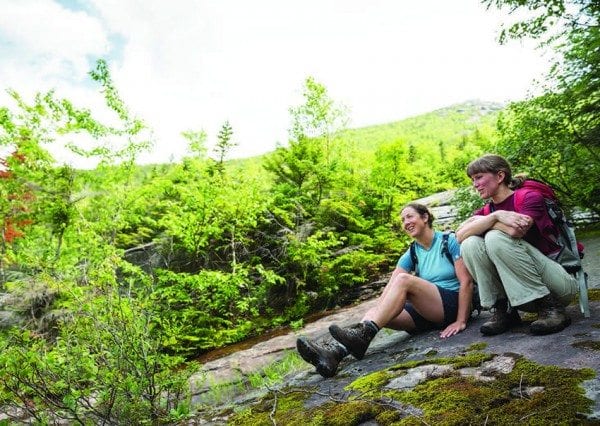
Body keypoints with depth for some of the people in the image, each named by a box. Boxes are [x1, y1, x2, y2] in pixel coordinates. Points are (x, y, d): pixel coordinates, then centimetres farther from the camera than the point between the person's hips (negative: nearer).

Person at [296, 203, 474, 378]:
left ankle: (362, 335, -38)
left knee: (403, 280, -29)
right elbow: (389, 289, -2)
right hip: (426, 314, 5)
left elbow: (466, 281, -8)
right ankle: (334, 350, -43)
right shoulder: (410, 255, 11)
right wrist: (375, 313, -17)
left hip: (453, 304, -5)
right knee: (375, 312, -21)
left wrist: (461, 321, -17)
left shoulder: (449, 241, -1)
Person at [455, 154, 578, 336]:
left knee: (496, 238, -26)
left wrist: (480, 222, -11)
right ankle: (503, 309, -10)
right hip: (516, 291, 5)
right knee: (470, 244, -15)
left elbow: (514, 231, -26)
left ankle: (550, 307, -18)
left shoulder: (530, 197, -5)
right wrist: (495, 216, -22)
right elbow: (460, 235, -12)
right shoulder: (485, 212, 10)